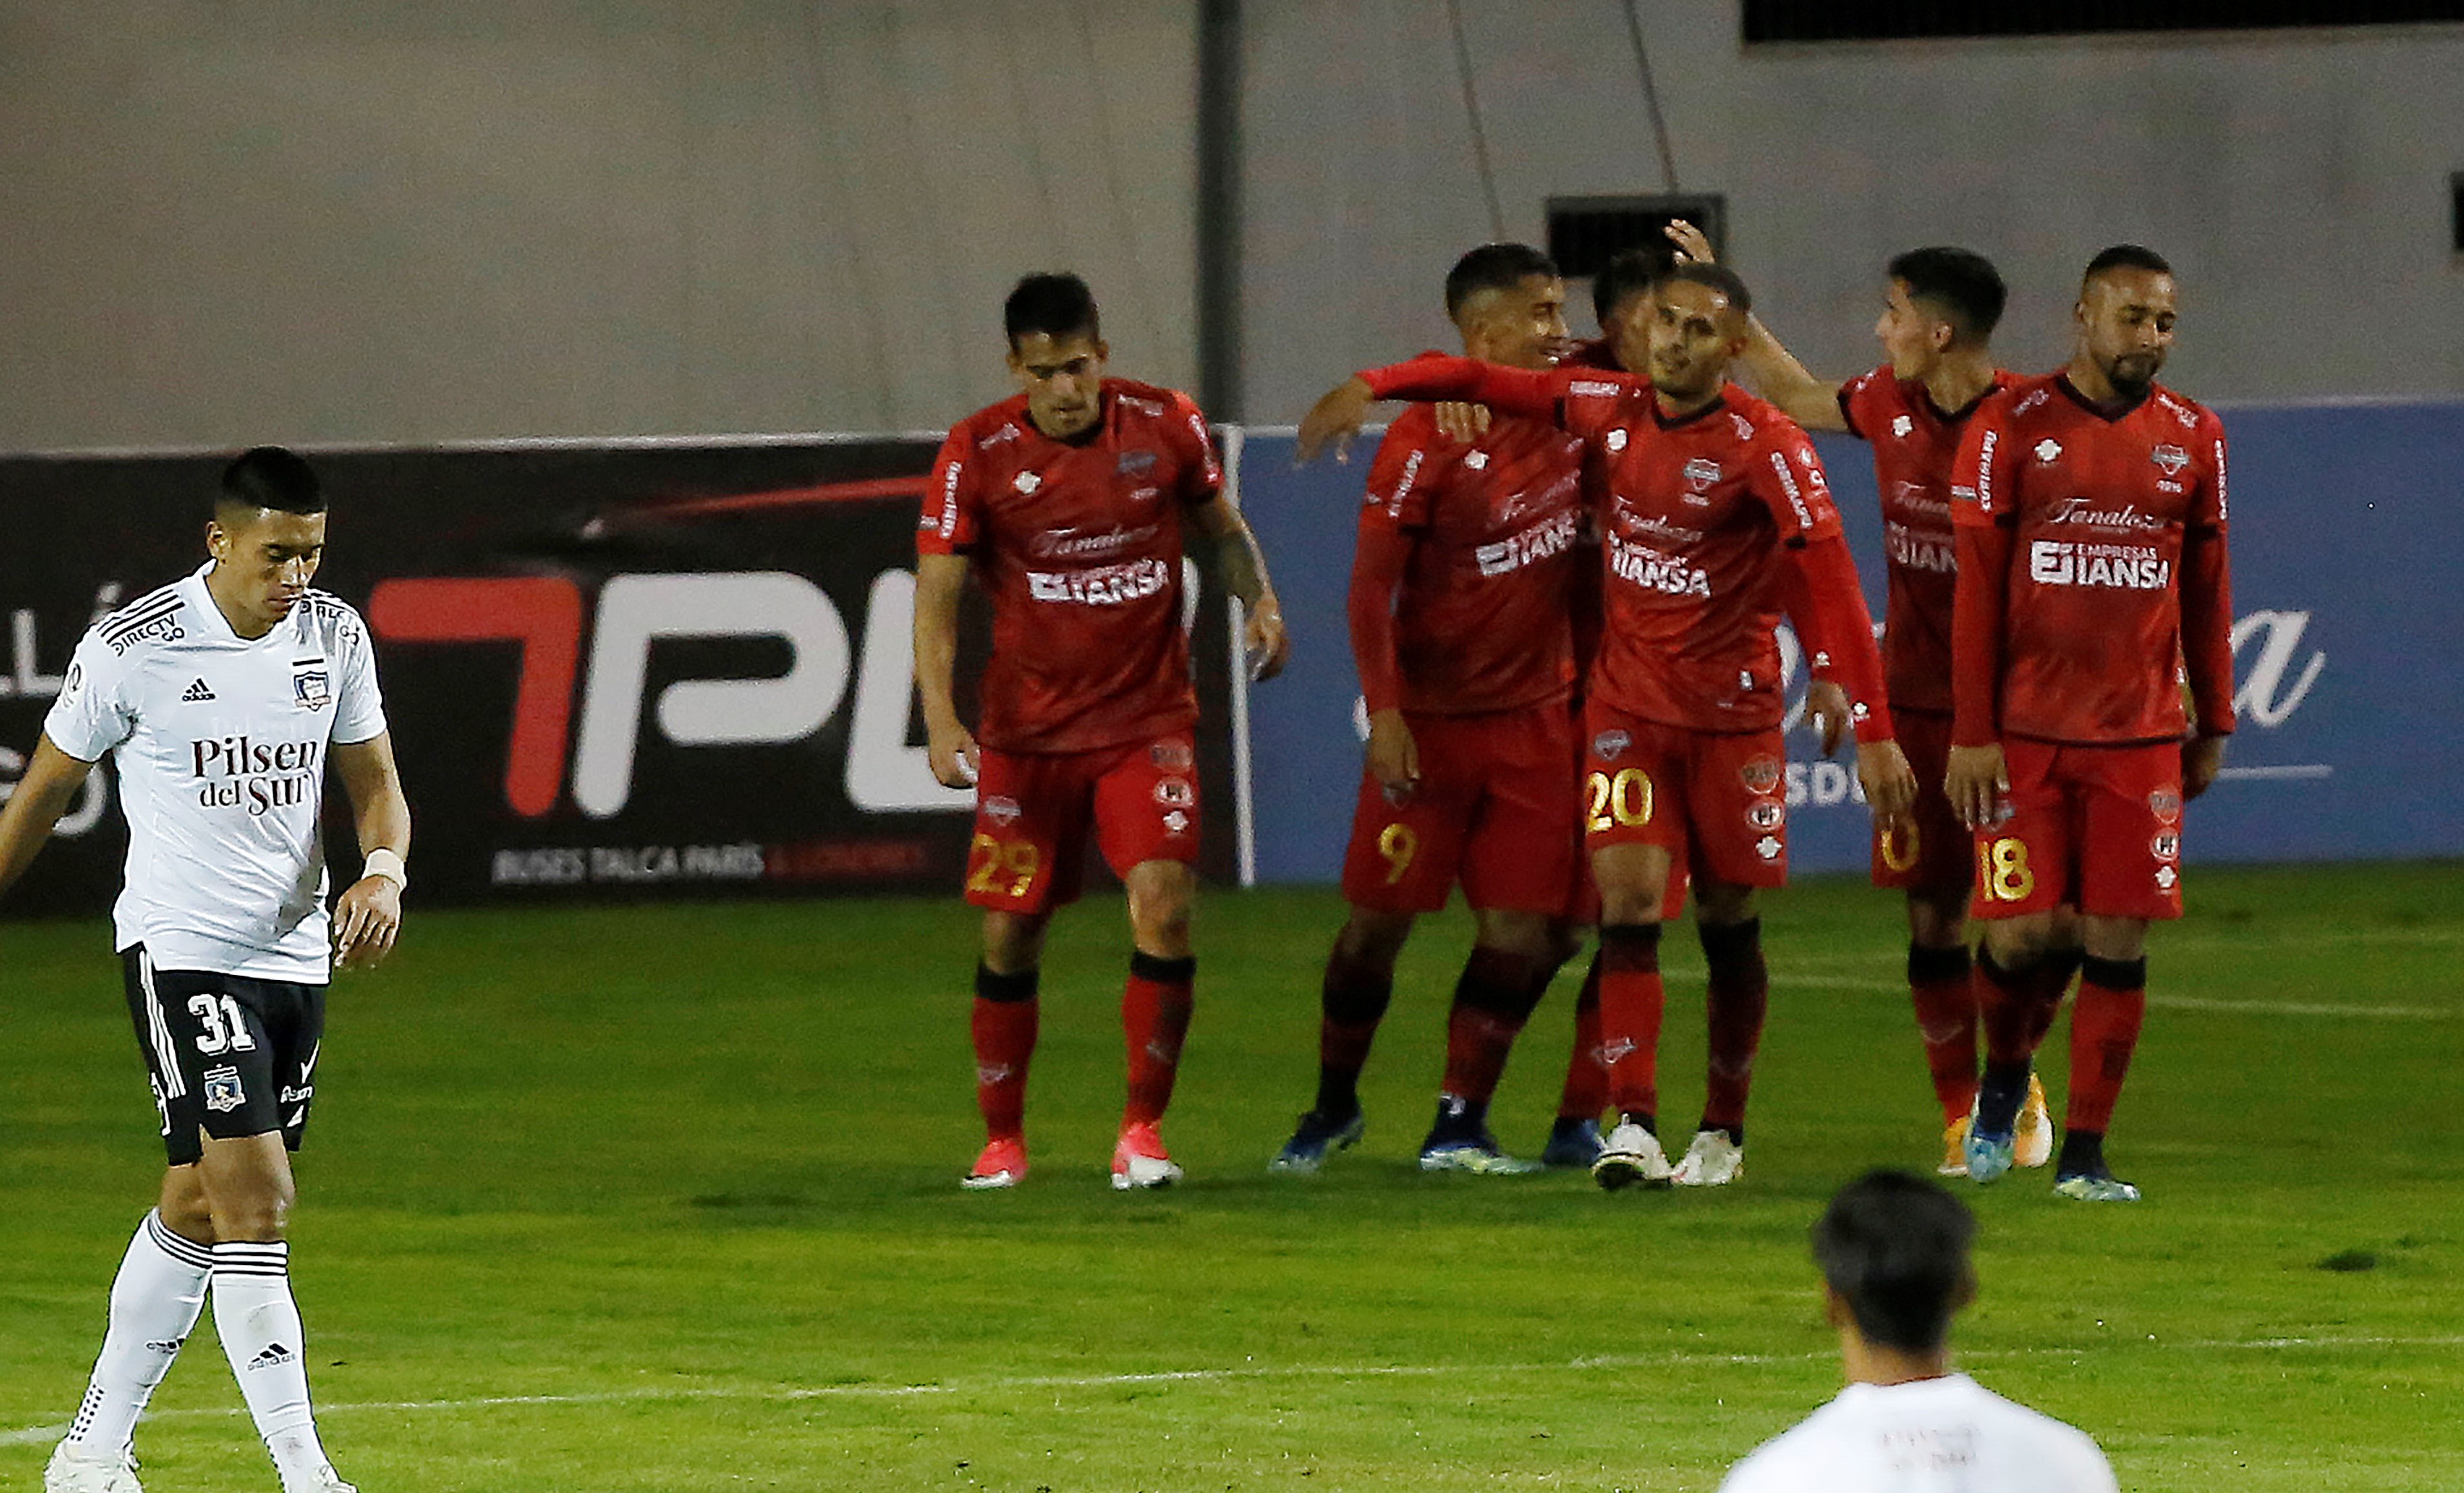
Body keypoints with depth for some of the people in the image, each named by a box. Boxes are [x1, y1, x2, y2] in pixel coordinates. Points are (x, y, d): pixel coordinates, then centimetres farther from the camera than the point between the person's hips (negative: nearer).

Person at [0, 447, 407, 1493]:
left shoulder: (334, 636, 3)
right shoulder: (132, 649, -11)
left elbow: (374, 782, 11)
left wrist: (383, 873, -10)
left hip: (296, 954, 6)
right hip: (179, 949, -6)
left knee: (197, 1207, 12)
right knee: (256, 1203, -16)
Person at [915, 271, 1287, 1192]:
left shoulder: (1166, 427, -4)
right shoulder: (977, 454, -9)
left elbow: (1222, 528, 13)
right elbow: (936, 595, -8)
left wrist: (1259, 601, -7)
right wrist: (941, 720, -21)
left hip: (1147, 719, 0)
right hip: (1026, 728, 0)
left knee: (1164, 902, -16)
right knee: (1009, 934, 2)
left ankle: (1141, 1132, -6)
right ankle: (1002, 1141, 18)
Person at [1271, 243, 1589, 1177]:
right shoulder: (1427, 440, -13)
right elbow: (1371, 583, -14)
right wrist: (1384, 711, -20)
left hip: (1535, 721, 4)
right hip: (1430, 716, -4)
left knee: (1518, 934, -3)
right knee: (1376, 923, 2)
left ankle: (1458, 1126, 7)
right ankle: (1334, 1106, 21)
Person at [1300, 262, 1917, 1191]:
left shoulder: (1765, 446, -15)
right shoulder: (1608, 410, -1)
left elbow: (1830, 584, -19)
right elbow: (1487, 382, 11)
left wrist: (1873, 729, -23)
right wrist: (1371, 388, -3)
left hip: (1733, 713, -2)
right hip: (1628, 705, 2)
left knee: (1728, 921, 7)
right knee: (1627, 900, -14)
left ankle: (1723, 1131, 23)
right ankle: (1633, 1125, -18)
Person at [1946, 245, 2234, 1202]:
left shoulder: (2192, 440, 7)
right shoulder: (2010, 429, -2)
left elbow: (2207, 591, 14)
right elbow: (1976, 588, -3)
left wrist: (2213, 725, 13)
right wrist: (1970, 732, -7)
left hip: (2141, 735, 2)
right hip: (2025, 733, -2)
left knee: (2118, 941, -2)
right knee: (2020, 934, -5)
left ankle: (2084, 1154, 6)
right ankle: (2003, 1080, 26)